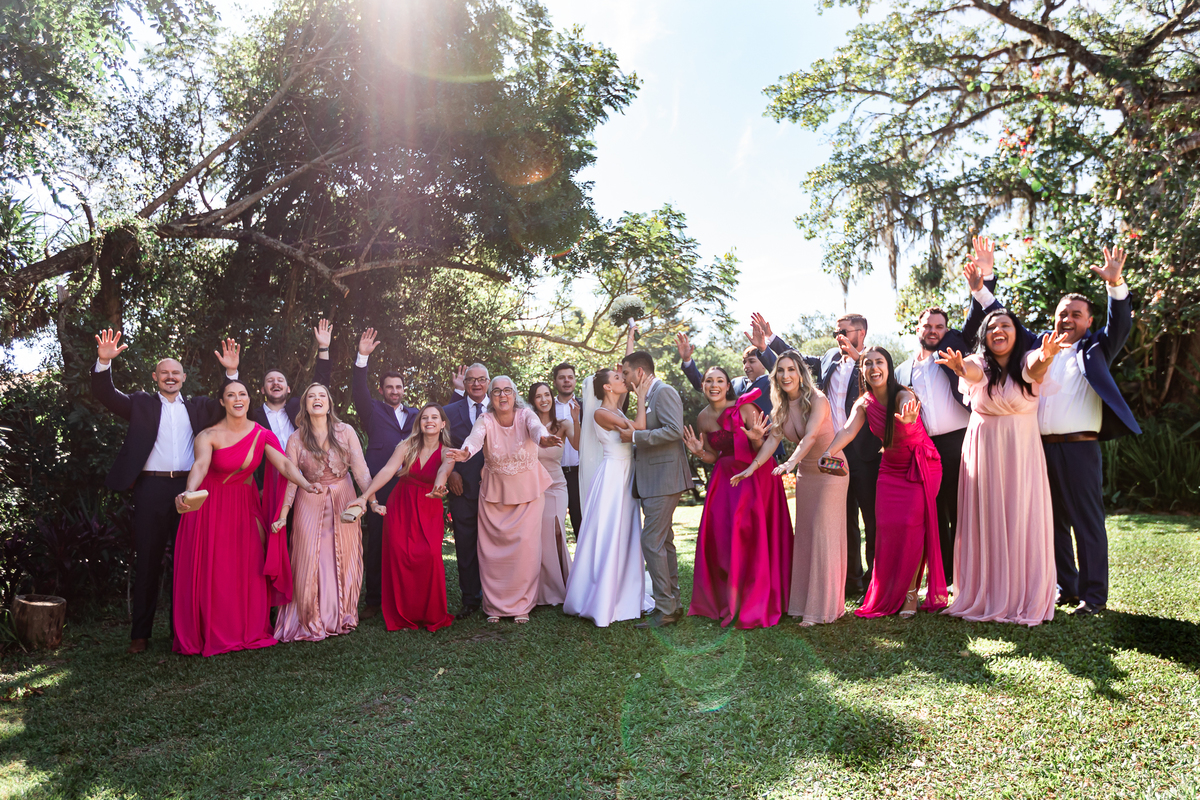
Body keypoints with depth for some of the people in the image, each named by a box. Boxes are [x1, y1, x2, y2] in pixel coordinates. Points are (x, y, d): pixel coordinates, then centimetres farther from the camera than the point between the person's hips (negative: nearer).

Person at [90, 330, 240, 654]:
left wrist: (232, 372, -2)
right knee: (148, 561, 3)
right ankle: (140, 633, 9)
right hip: (152, 488, -2)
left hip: (188, 488, 2)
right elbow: (106, 395, 0)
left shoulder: (198, 407, 16)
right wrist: (104, 361, -16)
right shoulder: (142, 404, 10)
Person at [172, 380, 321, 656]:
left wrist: (305, 484, -34)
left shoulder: (262, 435, -4)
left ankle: (249, 630, 13)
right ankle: (211, 633, 12)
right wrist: (189, 492, -50)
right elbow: (200, 465, -29)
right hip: (211, 506, -2)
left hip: (245, 504, 2)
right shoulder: (209, 435, -12)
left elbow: (284, 463, -15)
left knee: (248, 569, 1)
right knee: (211, 571, -1)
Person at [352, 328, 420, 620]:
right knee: (376, 544, 1)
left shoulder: (415, 414, 20)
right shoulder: (373, 411, 10)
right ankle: (373, 600, 9)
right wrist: (362, 357, -18)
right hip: (380, 487, -2)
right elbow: (359, 390, -5)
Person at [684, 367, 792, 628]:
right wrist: (699, 452, -9)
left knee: (751, 536, -7)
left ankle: (754, 604, 7)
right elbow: (714, 457, 11)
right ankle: (722, 599, 19)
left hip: (754, 477, -5)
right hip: (725, 479, 5)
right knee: (718, 536, 2)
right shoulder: (703, 419, 2)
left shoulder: (745, 409, -13)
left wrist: (756, 439, -32)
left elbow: (760, 451, -10)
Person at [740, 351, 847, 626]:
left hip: (830, 472, -6)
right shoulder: (781, 406, 1)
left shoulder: (817, 400, -19)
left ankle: (823, 607, 0)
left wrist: (790, 462, -46)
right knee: (804, 536, 7)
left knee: (824, 534, -8)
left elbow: (810, 437, -32)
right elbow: (773, 439, -2)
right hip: (805, 473, 7)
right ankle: (804, 603, 15)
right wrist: (752, 467, -13)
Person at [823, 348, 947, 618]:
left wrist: (907, 416, -71)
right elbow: (848, 430, -23)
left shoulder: (902, 395, -21)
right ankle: (888, 595, 10)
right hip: (891, 469, 4)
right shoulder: (864, 404, -7)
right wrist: (829, 452, -43)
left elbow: (907, 405, -45)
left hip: (922, 466, -4)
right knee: (887, 527, -3)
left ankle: (910, 592, 0)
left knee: (911, 525, -14)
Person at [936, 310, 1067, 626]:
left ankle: (1025, 599, 15)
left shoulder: (1027, 362, -3)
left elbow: (1035, 366, -28)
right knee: (985, 523, 4)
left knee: (1022, 521, 2)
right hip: (983, 453, 1)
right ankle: (985, 597, 15)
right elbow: (972, 371, -26)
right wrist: (959, 367, -52)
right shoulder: (978, 365, -1)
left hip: (1022, 452, 0)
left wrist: (1046, 357, -53)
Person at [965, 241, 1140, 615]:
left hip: (1079, 448, -4)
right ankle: (1065, 588, 23)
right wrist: (980, 285, 6)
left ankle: (1093, 595, 10)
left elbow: (1121, 324, -9)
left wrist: (1115, 284, -26)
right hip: (1040, 447, 4)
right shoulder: (1039, 343, 14)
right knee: (1053, 521, 11)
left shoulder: (1095, 349, 6)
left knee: (1087, 522, 0)